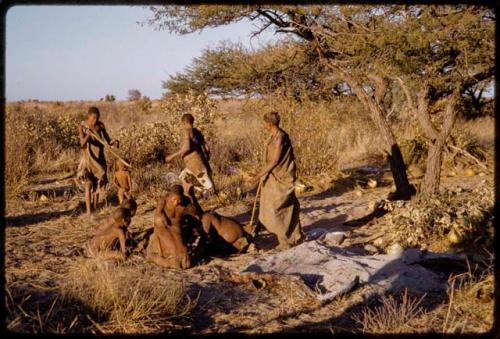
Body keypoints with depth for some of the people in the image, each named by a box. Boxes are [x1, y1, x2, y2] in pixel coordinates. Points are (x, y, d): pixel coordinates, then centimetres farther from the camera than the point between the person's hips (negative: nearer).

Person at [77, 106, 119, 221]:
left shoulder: (101, 125, -2)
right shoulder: (82, 126, -9)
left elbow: (107, 141, -3)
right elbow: (82, 143, -19)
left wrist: (114, 142, -25)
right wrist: (88, 134, -37)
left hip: (99, 159, 3)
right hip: (88, 159, -3)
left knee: (98, 184, 8)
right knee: (88, 185, -11)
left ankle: (95, 209, 23)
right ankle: (89, 212, -13)